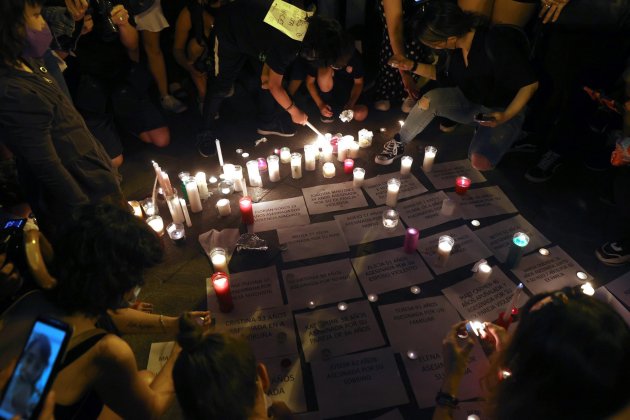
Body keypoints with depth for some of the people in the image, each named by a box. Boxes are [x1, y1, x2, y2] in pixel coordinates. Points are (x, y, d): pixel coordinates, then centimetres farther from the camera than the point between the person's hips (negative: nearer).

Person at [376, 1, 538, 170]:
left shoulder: (497, 45, -30)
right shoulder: (456, 46, -10)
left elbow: (530, 84, -21)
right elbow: (442, 73, 10)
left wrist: (506, 116, -31)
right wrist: (412, 66, -4)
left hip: (502, 111, -5)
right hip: (470, 101, 5)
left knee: (480, 162, -28)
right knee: (430, 98, -23)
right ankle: (398, 143, -4)